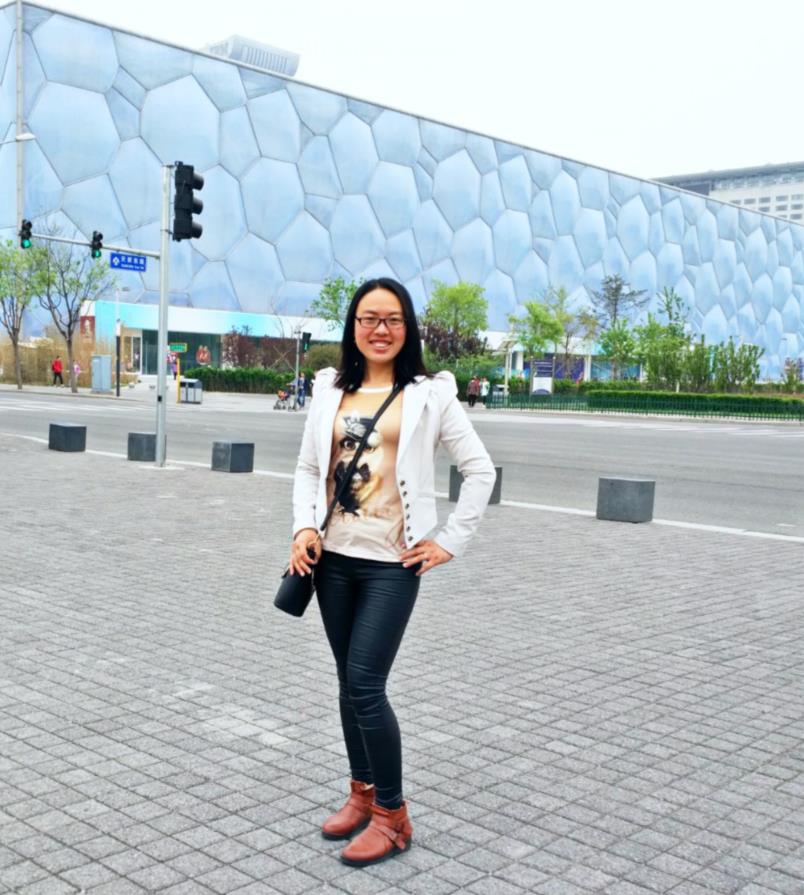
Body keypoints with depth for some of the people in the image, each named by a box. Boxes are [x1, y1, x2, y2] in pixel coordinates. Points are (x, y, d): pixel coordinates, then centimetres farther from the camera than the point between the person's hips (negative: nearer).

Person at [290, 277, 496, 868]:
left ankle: (392, 816, 9)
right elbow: (308, 468, 12)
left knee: (365, 686, -8)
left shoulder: (428, 394, -4)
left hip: (391, 563, -4)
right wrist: (304, 528, -3)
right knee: (350, 683, 12)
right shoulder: (331, 390, 7)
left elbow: (480, 471, -1)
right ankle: (362, 793, 29)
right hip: (333, 558, 5)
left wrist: (450, 542, -4)